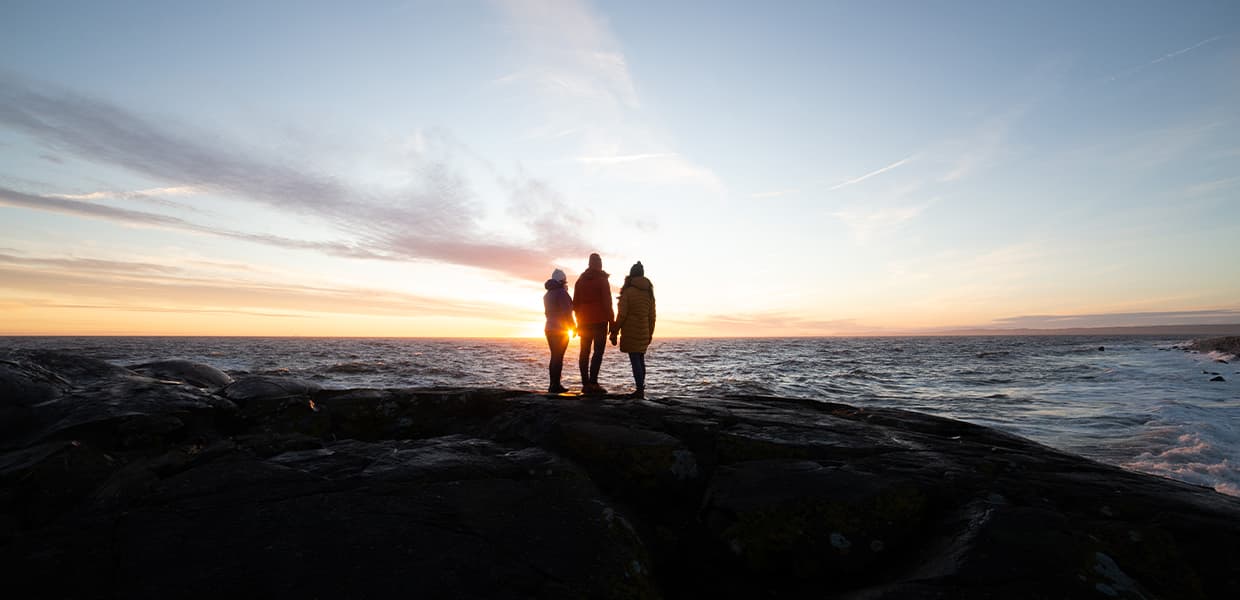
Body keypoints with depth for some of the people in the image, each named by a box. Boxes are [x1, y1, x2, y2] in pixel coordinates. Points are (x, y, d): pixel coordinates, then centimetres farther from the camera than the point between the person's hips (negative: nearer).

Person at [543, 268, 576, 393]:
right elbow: (566, 312, -18)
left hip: (549, 329, 9)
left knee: (554, 357, 13)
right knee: (558, 357, -6)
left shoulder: (547, 294, 14)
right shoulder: (561, 293, -13)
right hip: (560, 330, -8)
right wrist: (573, 326, -9)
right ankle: (555, 385, -6)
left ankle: (553, 385, 15)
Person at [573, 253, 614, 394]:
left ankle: (585, 384, 6)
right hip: (599, 321, -5)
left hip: (584, 322, 5)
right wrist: (611, 321, -6)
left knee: (584, 352, 7)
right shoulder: (602, 279, -4)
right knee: (598, 351, -6)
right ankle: (593, 383, -15)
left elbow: (575, 303, 14)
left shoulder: (580, 280, 13)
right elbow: (607, 302, -9)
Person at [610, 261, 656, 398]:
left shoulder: (628, 291, -8)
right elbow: (652, 316, 11)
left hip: (630, 333, -6)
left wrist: (614, 333, -4)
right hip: (644, 333, 6)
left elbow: (621, 315, -10)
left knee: (635, 360, -4)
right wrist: (650, 334, 18)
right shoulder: (649, 292, 8)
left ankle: (640, 390, -6)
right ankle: (641, 388, 19)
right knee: (640, 359, 14)